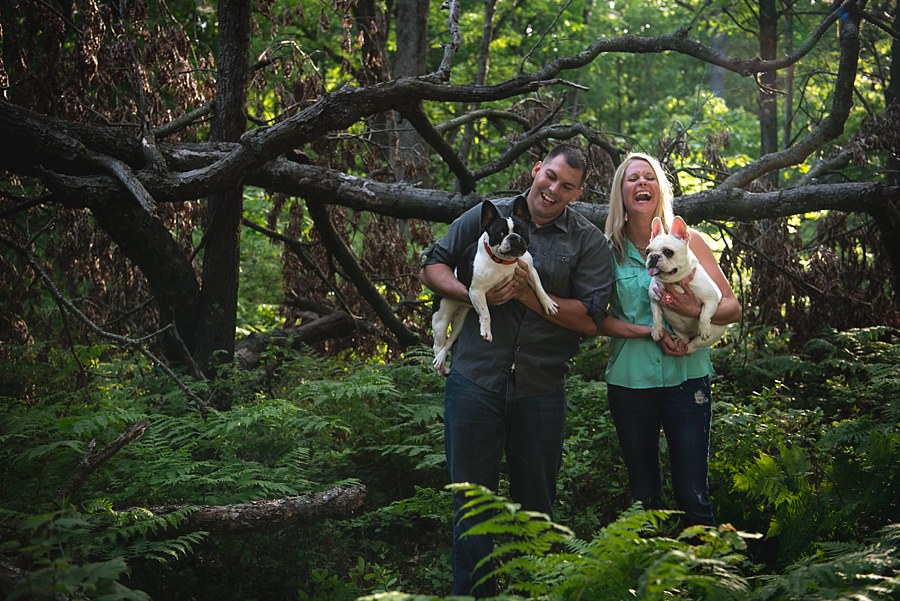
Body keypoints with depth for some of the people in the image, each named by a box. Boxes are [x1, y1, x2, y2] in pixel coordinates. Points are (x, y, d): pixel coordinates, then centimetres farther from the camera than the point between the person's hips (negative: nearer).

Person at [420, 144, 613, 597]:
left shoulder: (588, 243, 1)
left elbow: (589, 319, -8)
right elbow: (432, 266, 8)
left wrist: (527, 293, -16)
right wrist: (473, 294, -11)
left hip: (541, 388, 0)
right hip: (475, 380, 0)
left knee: (535, 502, 11)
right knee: (472, 498, 5)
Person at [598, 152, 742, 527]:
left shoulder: (687, 241, 3)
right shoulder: (608, 250, 3)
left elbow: (732, 309, 1)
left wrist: (694, 311, -19)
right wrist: (650, 332, -14)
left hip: (687, 379, -1)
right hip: (629, 381, 1)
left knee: (693, 496, -3)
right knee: (644, 498, 8)